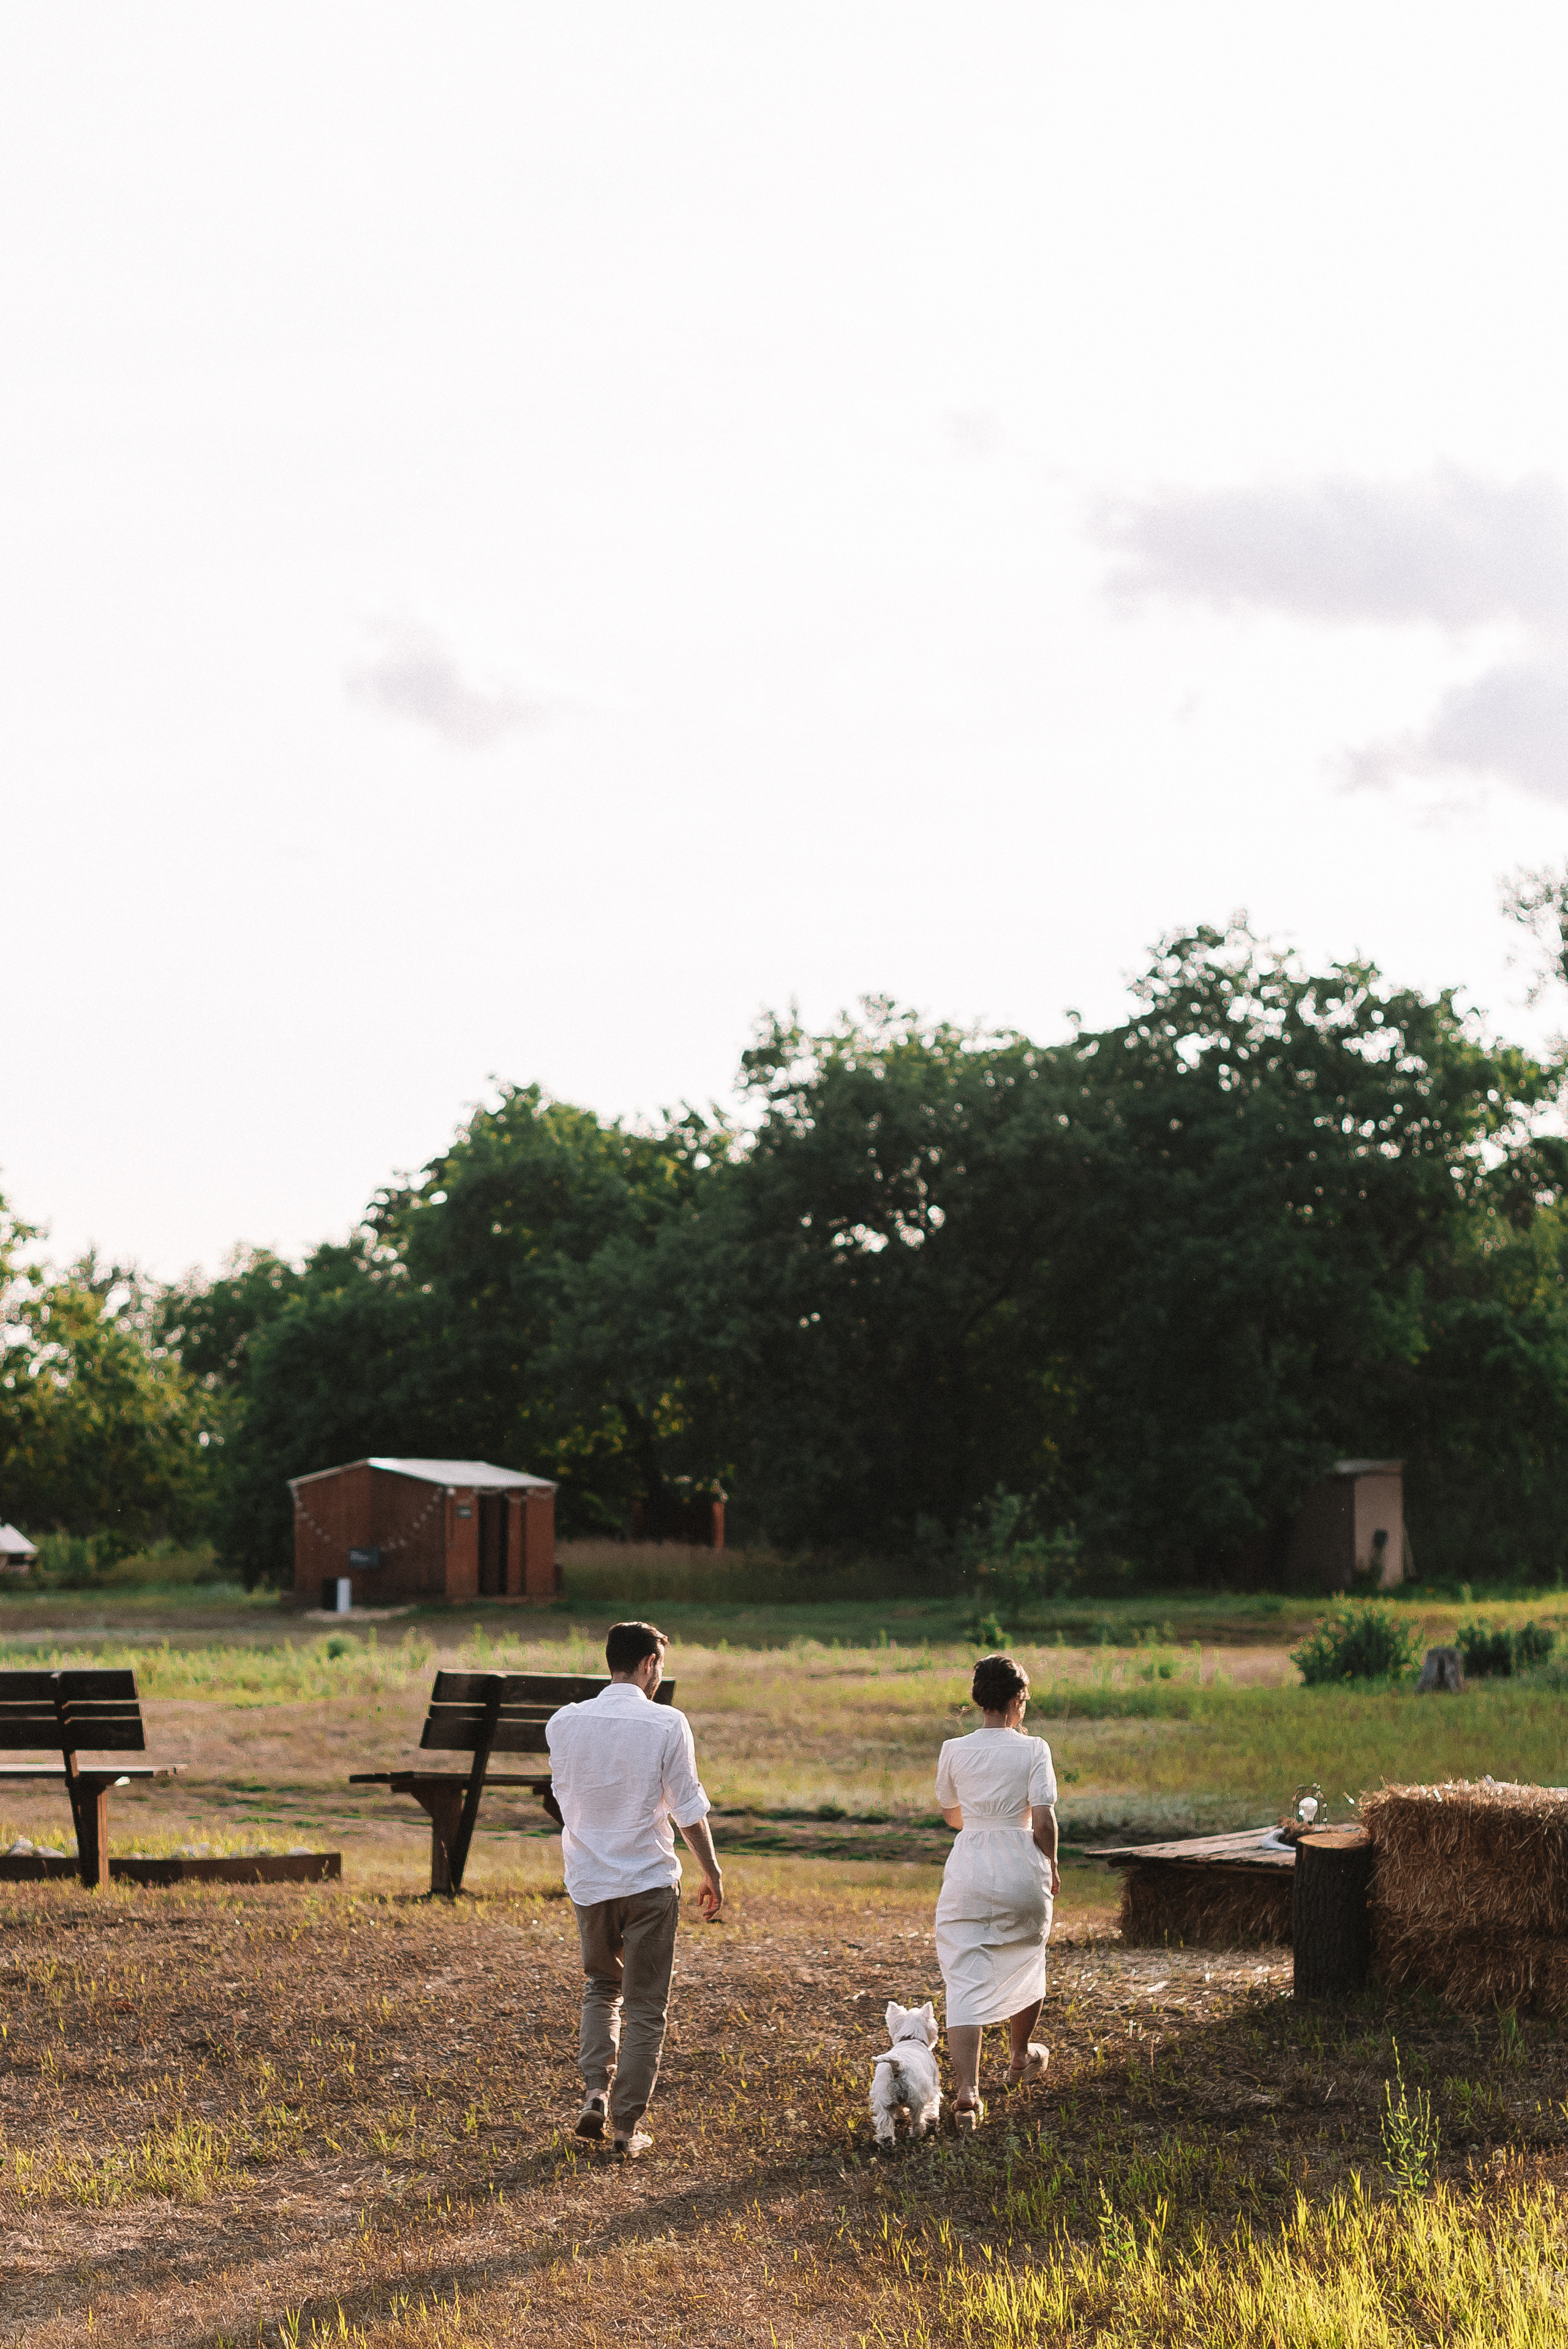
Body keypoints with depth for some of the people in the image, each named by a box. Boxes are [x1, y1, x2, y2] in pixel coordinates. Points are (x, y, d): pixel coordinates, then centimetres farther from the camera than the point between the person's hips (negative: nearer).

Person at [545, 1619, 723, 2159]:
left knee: (601, 1988, 23)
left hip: (588, 1878, 3)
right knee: (645, 2006, 8)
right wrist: (712, 1873, 6)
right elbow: (689, 1808, -7)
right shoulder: (667, 1724, -11)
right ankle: (627, 2128, 6)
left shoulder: (564, 1723, -2)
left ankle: (595, 2090, 6)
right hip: (649, 1880, -3)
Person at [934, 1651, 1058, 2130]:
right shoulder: (1033, 1750, -7)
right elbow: (1043, 1821, -12)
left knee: (965, 1983, -3)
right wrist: (1052, 1867, 4)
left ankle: (966, 2091, -18)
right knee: (1025, 1963, 25)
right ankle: (1021, 2057, 46)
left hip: (968, 1873, 0)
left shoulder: (954, 1751, 0)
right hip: (1022, 1871, 0)